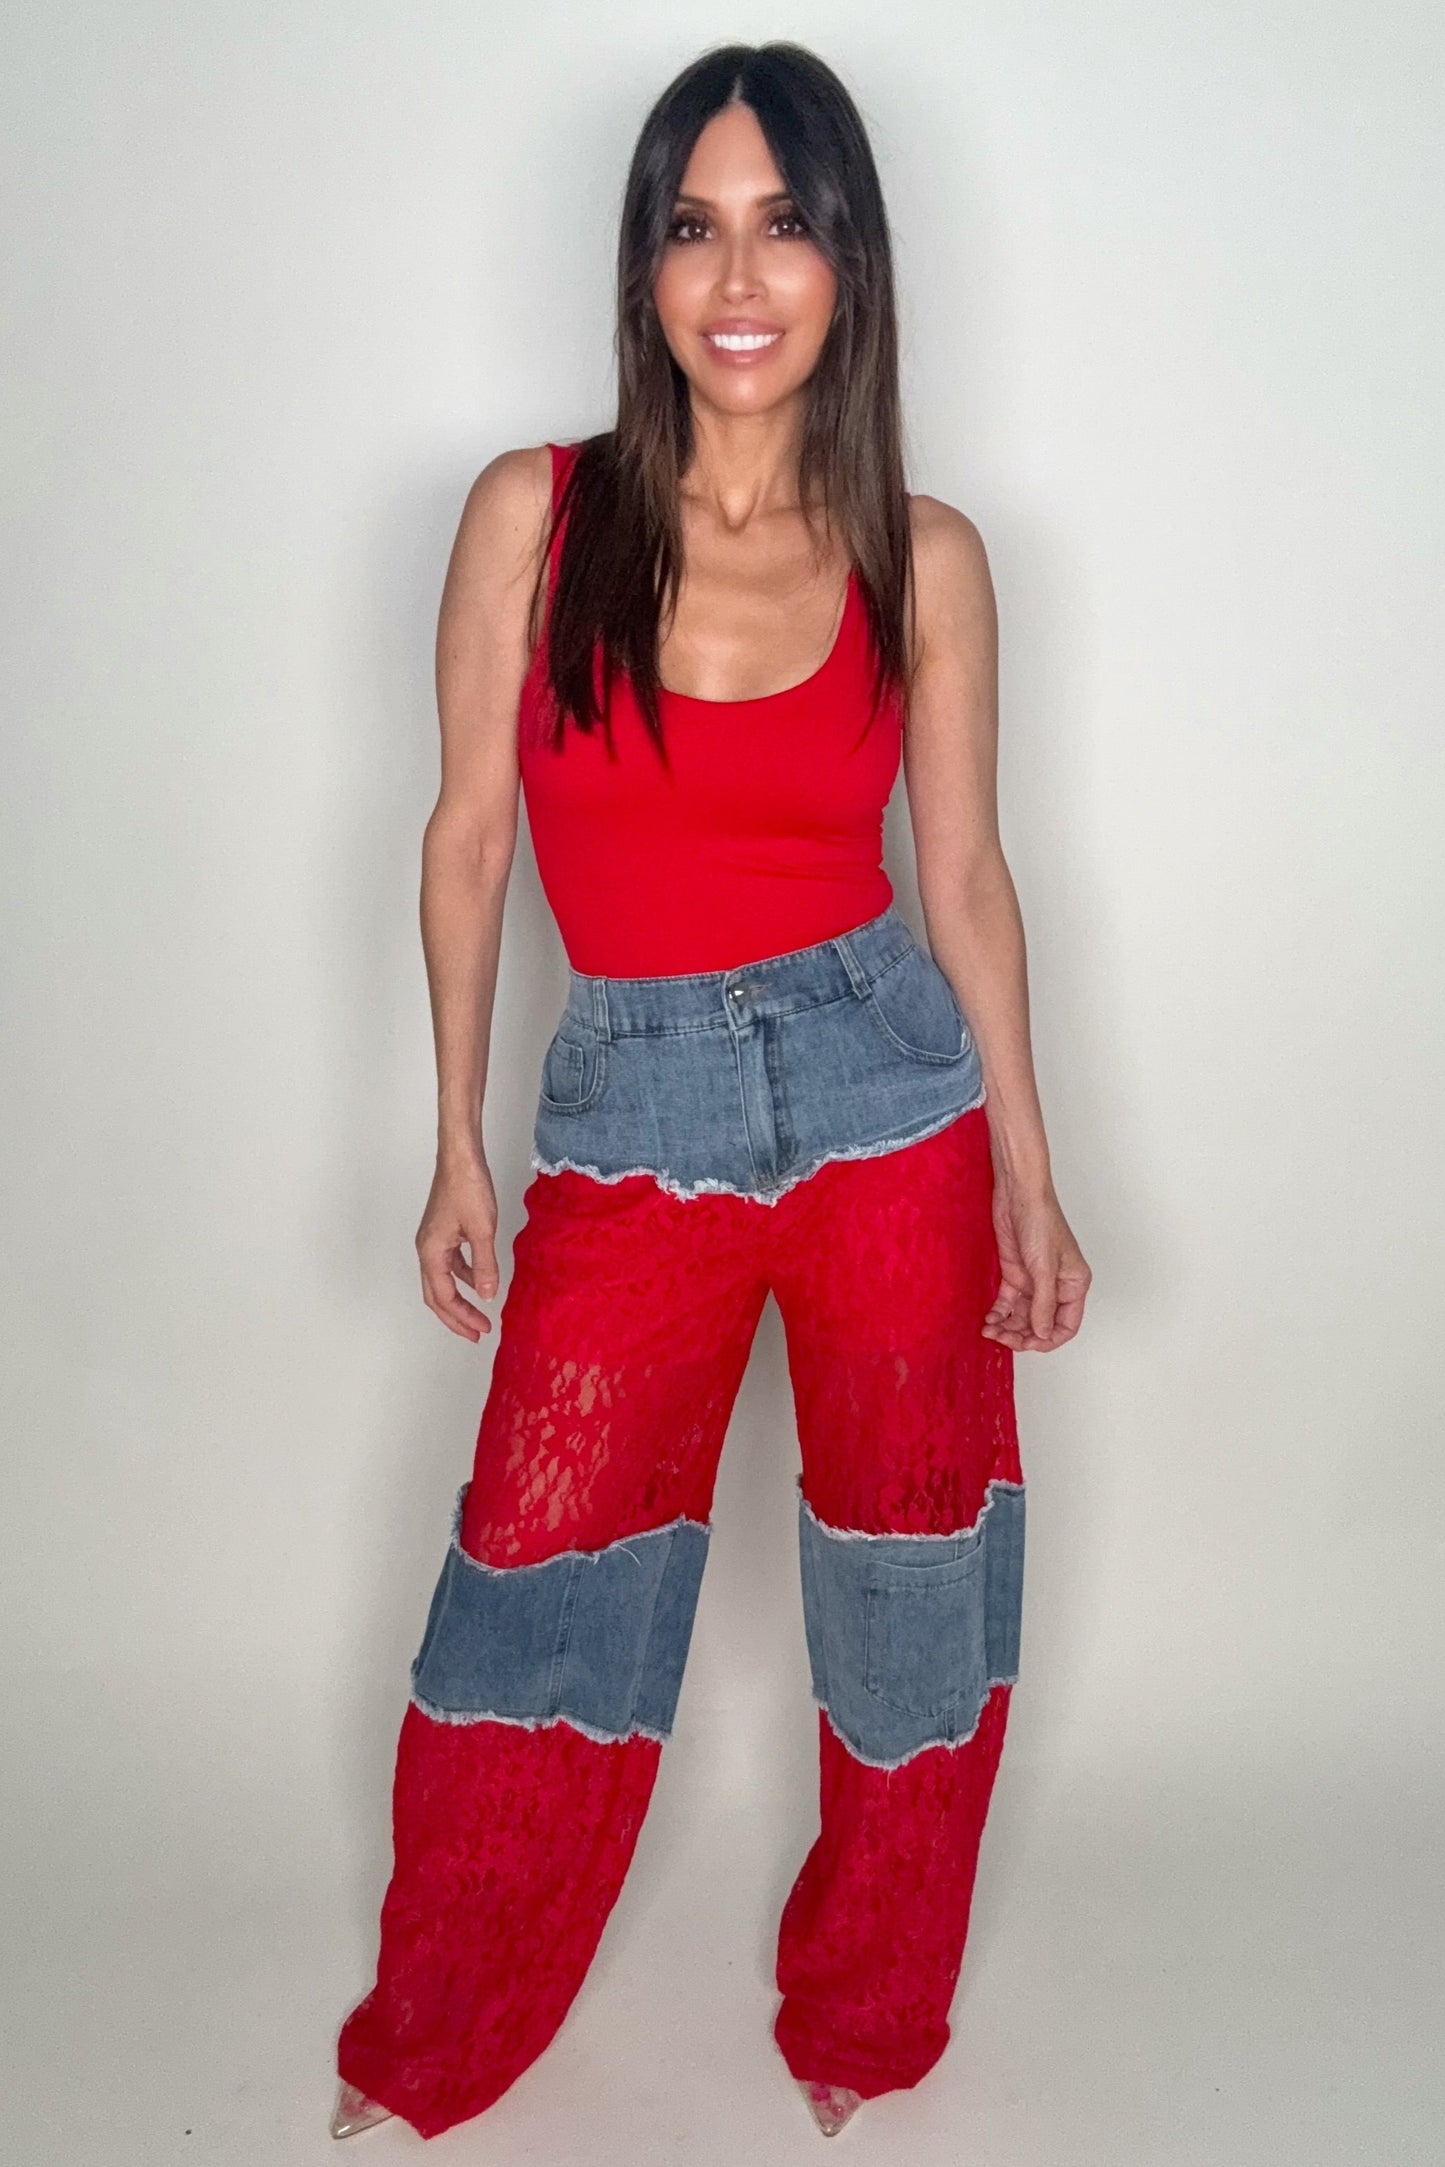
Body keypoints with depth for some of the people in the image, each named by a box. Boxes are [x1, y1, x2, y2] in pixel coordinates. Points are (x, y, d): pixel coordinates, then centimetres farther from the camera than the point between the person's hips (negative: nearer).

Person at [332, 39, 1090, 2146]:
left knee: (913, 1590, 11)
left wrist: (1030, 1177, 4)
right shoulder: (535, 512, -3)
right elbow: (469, 834, 2)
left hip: (888, 1093, 1)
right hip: (628, 1118, 0)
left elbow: (967, 873, 5)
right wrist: (457, 1145, 2)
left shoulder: (923, 553, 0)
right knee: (540, 1587, 7)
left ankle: (867, 2025, 37)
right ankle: (427, 2047, 32)